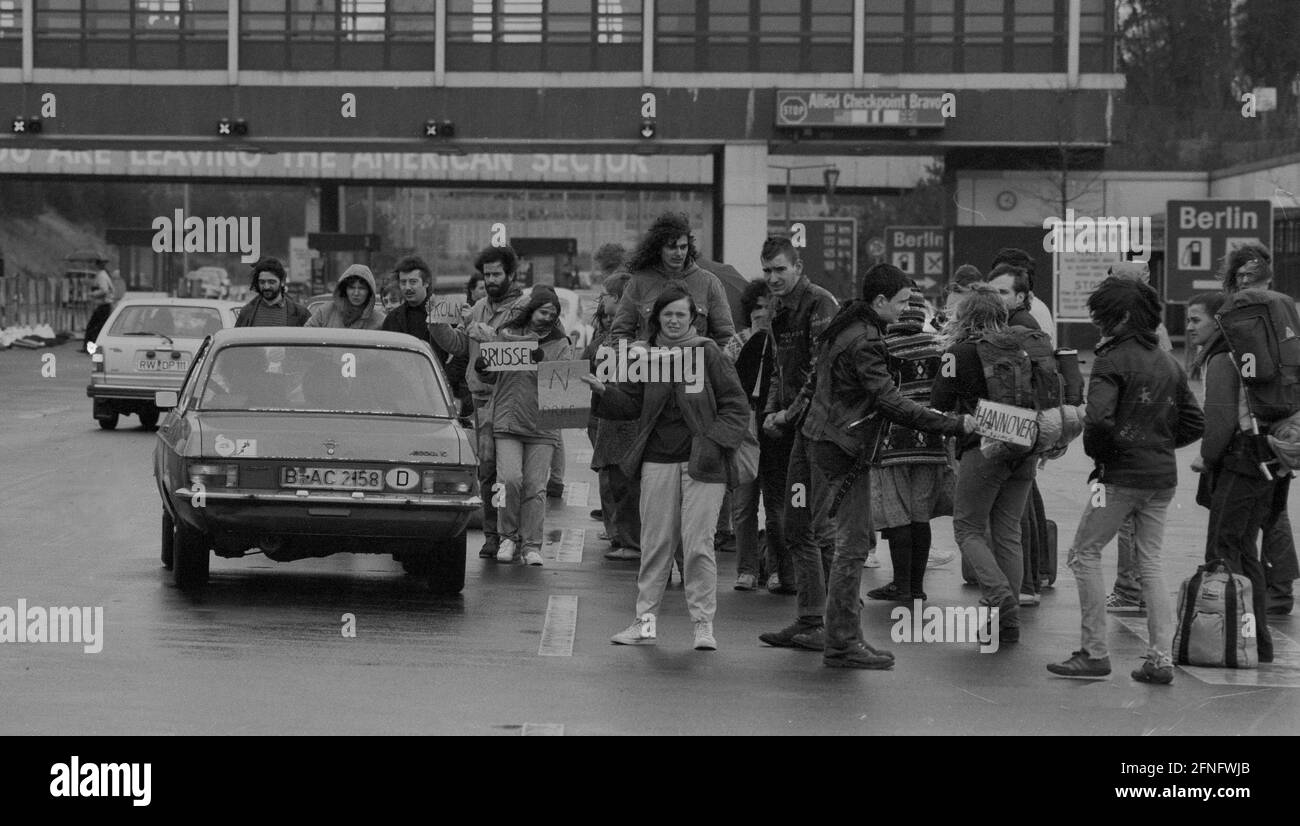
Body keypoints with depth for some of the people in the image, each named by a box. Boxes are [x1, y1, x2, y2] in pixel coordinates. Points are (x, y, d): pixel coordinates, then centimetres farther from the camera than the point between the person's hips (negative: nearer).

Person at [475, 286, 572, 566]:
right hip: (507, 421, 0)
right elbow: (492, 378, 16)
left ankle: (531, 544, 8)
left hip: (542, 425, 0)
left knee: (535, 486, -2)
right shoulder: (507, 335, 8)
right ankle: (508, 535, 6)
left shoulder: (560, 344, 6)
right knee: (509, 478, -13)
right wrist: (482, 370, -5)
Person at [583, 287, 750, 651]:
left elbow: (736, 405, 0)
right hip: (658, 460, 3)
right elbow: (630, 404, 10)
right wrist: (603, 391, -7)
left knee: (698, 543, -4)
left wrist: (716, 441, -10)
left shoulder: (708, 353, -1)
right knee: (655, 542, 7)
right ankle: (645, 620, 14)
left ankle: (703, 623, 4)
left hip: (702, 461, -3)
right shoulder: (645, 356, 8)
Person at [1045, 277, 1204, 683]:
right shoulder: (1169, 363, 11)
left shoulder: (1113, 360, -11)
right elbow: (1195, 423, 15)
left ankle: (1095, 653, 2)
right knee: (1150, 559, 12)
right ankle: (1161, 658, 6)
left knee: (1084, 553, 5)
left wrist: (1096, 451, -5)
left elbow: (1099, 418, -23)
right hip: (1164, 475, 7)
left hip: (1122, 476, -7)